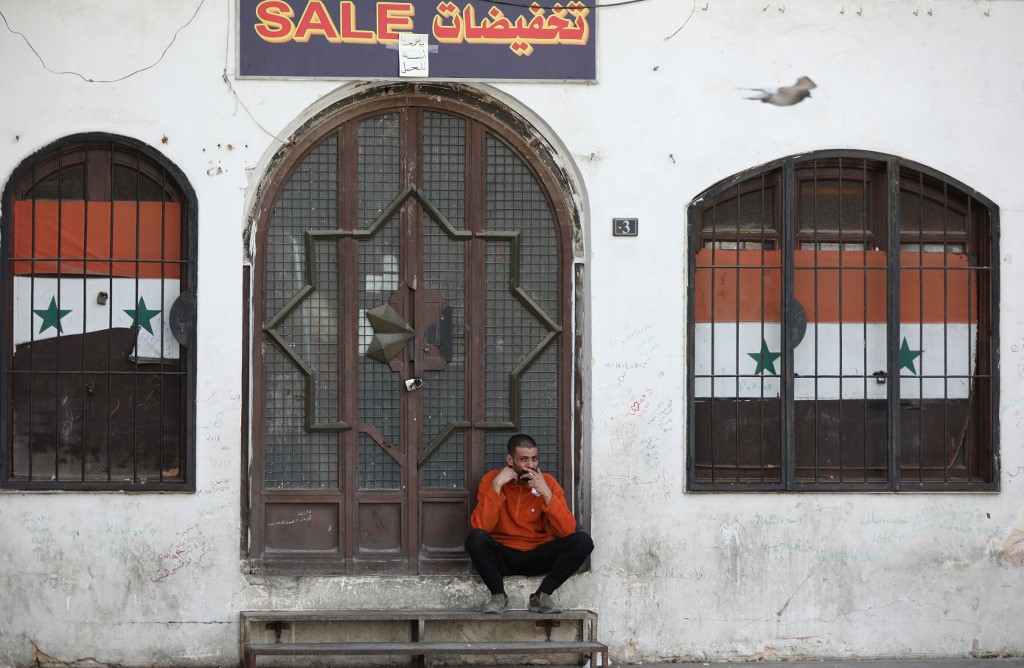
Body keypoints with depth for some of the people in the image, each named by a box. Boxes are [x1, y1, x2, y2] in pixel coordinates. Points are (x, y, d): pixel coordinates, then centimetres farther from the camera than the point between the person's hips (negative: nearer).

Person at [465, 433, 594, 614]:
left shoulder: (547, 482, -2)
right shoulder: (492, 479, -5)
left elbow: (567, 530, -13)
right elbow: (480, 526, -20)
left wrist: (546, 494, -22)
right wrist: (497, 486, -23)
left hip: (538, 556, 2)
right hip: (502, 556, -2)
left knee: (583, 540, -21)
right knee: (476, 537, -32)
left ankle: (541, 596, -13)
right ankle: (498, 595, -13)